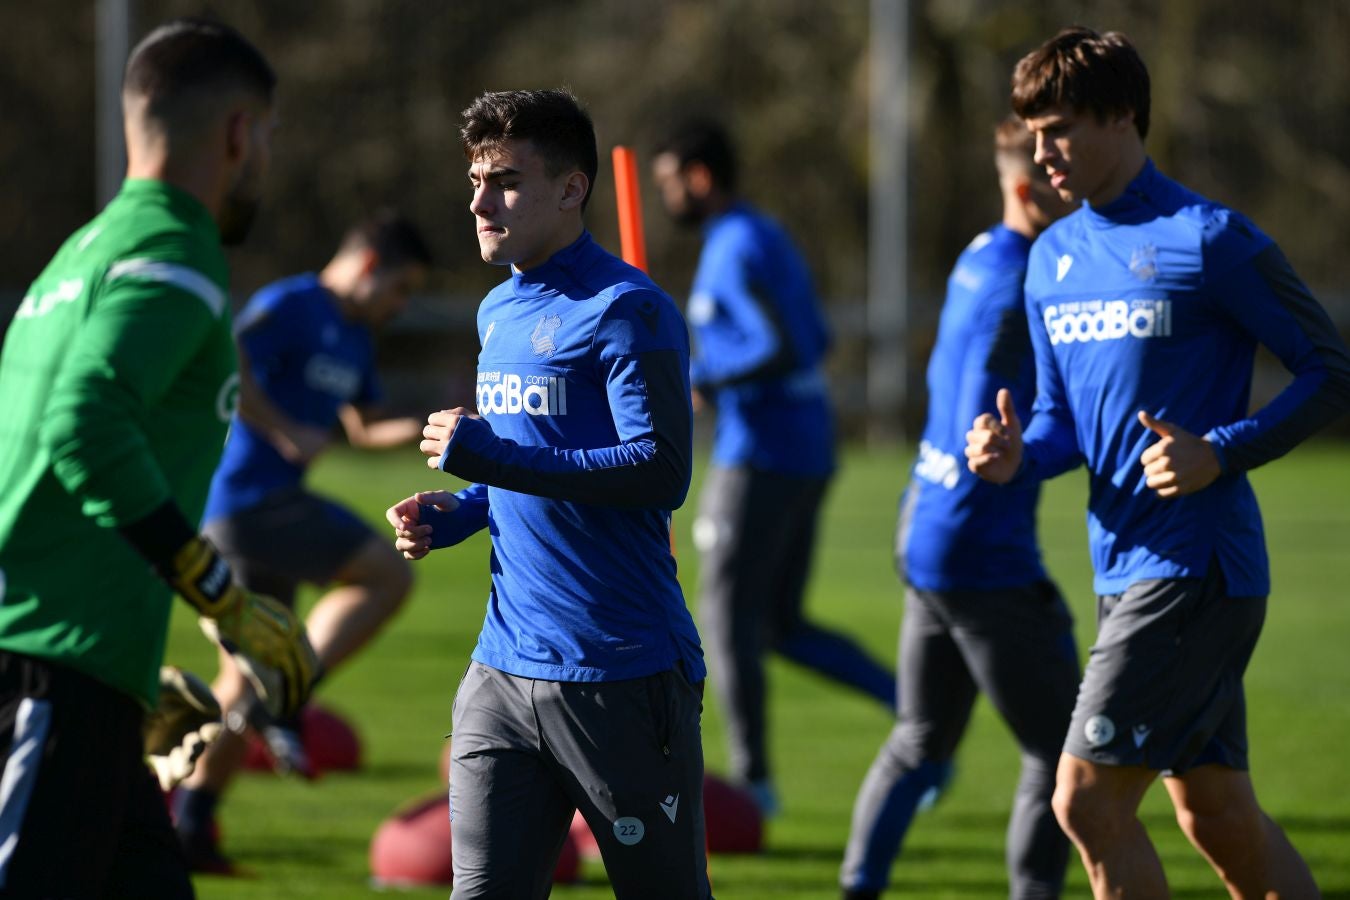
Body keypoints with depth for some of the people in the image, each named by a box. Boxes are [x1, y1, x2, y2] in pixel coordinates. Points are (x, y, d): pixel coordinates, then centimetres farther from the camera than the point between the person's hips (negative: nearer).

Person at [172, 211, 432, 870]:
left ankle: (190, 823, 17)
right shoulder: (290, 307, -11)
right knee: (387, 575, -14)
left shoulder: (355, 340, 18)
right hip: (246, 498, -10)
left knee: (247, 674, 12)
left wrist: (427, 430, 12)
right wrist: (287, 432, -23)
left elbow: (363, 430, 29)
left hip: (267, 505, 10)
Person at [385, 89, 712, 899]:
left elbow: (660, 471, -22)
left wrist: (487, 457, -22)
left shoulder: (626, 310, -11)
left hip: (622, 679, -7)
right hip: (505, 674, 7)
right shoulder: (499, 313, 16)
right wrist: (453, 513, 8)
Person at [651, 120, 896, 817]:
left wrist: (703, 384, -16)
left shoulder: (736, 251, -14)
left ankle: (751, 779, 2)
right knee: (780, 626, 12)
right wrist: (712, 374, 19)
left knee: (727, 615, -1)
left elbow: (787, 350, -24)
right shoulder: (768, 239, 16)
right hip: (808, 452, 10)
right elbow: (814, 342, 22)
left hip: (761, 458, -10)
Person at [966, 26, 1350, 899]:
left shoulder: (1210, 240, -11)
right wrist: (1018, 455, -4)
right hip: (1123, 564, 8)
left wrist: (1221, 454, -19)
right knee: (1219, 817, 11)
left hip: (1195, 568, -8)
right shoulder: (1054, 257, 12)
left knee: (1087, 798, -13)